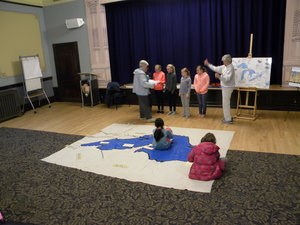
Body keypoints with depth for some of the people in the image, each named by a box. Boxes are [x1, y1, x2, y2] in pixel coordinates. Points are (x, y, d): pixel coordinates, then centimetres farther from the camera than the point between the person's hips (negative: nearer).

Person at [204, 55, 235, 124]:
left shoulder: (230, 68, -20)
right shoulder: (224, 67, 8)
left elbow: (227, 79, -30)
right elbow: (216, 68, 19)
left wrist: (219, 77, -43)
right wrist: (208, 64, 22)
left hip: (228, 87, -10)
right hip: (225, 87, 10)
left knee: (226, 103, -5)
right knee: (225, 103, 17)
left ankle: (228, 119, 3)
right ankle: (228, 117, 27)